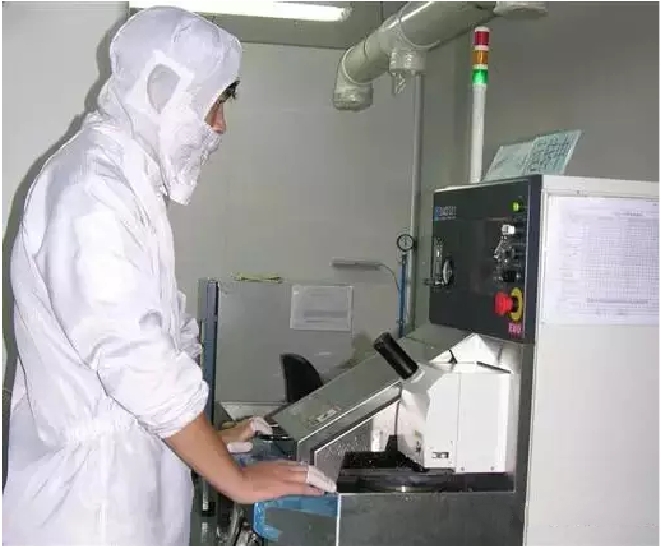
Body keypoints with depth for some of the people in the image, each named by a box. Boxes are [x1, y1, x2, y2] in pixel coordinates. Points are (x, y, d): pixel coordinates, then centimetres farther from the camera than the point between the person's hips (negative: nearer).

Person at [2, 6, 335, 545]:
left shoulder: (130, 181, 11)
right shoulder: (92, 189, -20)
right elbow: (136, 359, -24)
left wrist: (211, 436, 10)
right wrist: (238, 479, -17)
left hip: (128, 456, 9)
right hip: (92, 483, -9)